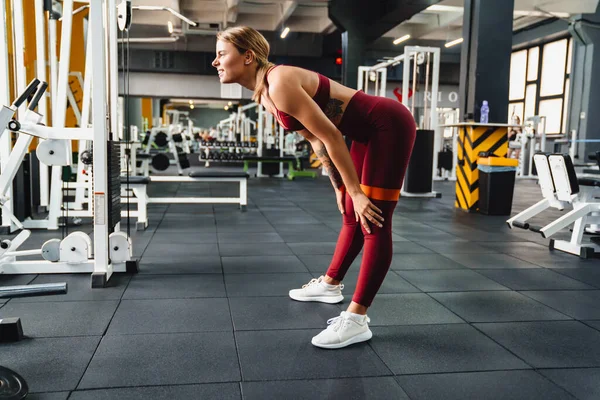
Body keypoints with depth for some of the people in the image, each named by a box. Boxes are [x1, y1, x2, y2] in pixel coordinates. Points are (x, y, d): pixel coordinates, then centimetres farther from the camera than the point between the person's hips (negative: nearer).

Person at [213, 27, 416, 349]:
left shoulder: (279, 84, -23)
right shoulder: (265, 95, 6)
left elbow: (331, 135, -23)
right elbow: (316, 139, 12)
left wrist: (356, 192, -17)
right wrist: (341, 188, 14)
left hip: (389, 126, -9)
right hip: (368, 133, 9)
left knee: (374, 222, -9)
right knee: (352, 216, 19)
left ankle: (356, 320, -5)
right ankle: (330, 284, 35)